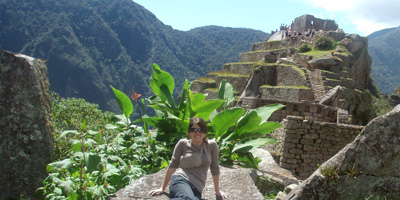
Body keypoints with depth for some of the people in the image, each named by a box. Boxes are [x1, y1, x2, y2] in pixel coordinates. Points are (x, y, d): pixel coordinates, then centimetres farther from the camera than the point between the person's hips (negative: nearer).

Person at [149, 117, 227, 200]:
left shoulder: (212, 145, 7)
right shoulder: (183, 144, 5)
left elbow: (215, 168, 15)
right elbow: (172, 166, 10)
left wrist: (217, 190, 21)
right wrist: (162, 188, 13)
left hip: (197, 189, 2)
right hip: (181, 180, -2)